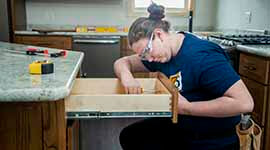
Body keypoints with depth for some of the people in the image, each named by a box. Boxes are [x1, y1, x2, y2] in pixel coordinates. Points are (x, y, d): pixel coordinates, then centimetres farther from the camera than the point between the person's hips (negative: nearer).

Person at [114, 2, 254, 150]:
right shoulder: (159, 53, -3)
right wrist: (126, 75, -19)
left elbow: (244, 102, -33)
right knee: (129, 136, 5)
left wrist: (187, 108, -28)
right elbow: (123, 62, 6)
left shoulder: (202, 56, -28)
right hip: (178, 125, 8)